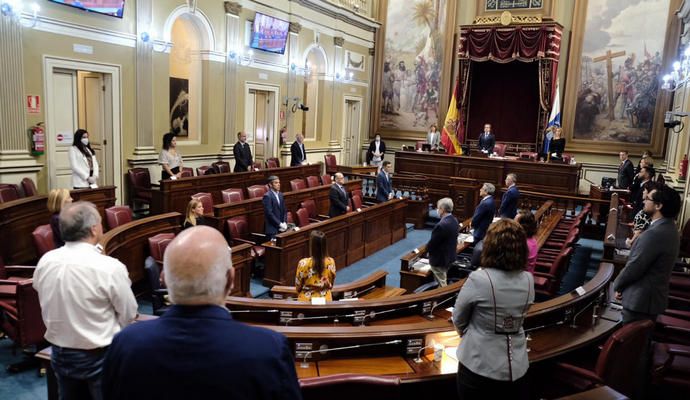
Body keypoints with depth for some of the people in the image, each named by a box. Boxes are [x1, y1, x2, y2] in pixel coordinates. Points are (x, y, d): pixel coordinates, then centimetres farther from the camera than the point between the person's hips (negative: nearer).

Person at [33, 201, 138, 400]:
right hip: (99, 356, -5)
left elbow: (49, 305, 6)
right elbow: (129, 315, -13)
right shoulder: (110, 267, -25)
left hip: (60, 354, 5)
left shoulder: (44, 261, -9)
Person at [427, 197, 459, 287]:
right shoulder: (454, 220, -1)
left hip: (439, 259, -9)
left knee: (442, 286, 7)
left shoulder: (442, 225, -31)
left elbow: (432, 243, -23)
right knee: (443, 282, 26)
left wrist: (427, 247, -1)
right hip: (449, 256, 9)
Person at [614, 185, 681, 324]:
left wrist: (618, 285, -7)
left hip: (640, 299, -9)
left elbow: (634, 267, -22)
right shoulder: (669, 229, 6)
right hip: (654, 296, 9)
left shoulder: (654, 233, -27)